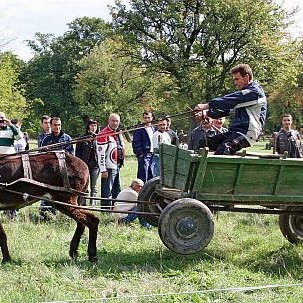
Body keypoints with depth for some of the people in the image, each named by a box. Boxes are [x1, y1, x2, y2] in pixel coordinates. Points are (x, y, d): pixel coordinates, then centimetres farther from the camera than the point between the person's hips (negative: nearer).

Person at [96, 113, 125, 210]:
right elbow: (101, 153, -18)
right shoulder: (103, 134, -14)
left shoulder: (118, 133, 15)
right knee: (107, 192, -6)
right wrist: (103, 170, -21)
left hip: (117, 167, 9)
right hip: (108, 168, -9)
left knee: (117, 191, 17)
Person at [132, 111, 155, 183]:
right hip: (144, 155, -7)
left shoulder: (153, 129, 17)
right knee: (143, 176, -7)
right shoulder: (139, 129, -6)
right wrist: (140, 154, -16)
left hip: (152, 155, 7)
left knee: (151, 176, 11)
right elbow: (135, 143, -10)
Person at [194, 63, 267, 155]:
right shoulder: (244, 92, 24)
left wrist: (206, 106, -17)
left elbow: (230, 101, -17)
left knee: (222, 149, -33)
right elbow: (227, 109, 21)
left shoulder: (255, 91, -8)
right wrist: (208, 113, 8)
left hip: (247, 133, -10)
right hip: (234, 131, 10)